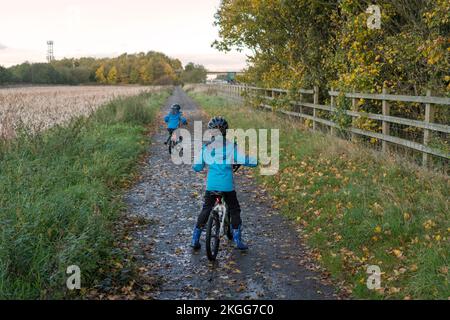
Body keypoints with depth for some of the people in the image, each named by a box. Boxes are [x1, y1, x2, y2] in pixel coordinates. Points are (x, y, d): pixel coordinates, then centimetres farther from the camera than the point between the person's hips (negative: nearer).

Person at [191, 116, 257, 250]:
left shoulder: (206, 147, -1)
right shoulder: (231, 146, -8)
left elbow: (196, 167, 5)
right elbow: (252, 161, -13)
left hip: (211, 185, 2)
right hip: (227, 186, -2)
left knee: (206, 209, 18)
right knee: (234, 211, 16)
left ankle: (195, 240, 19)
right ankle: (238, 241, 18)